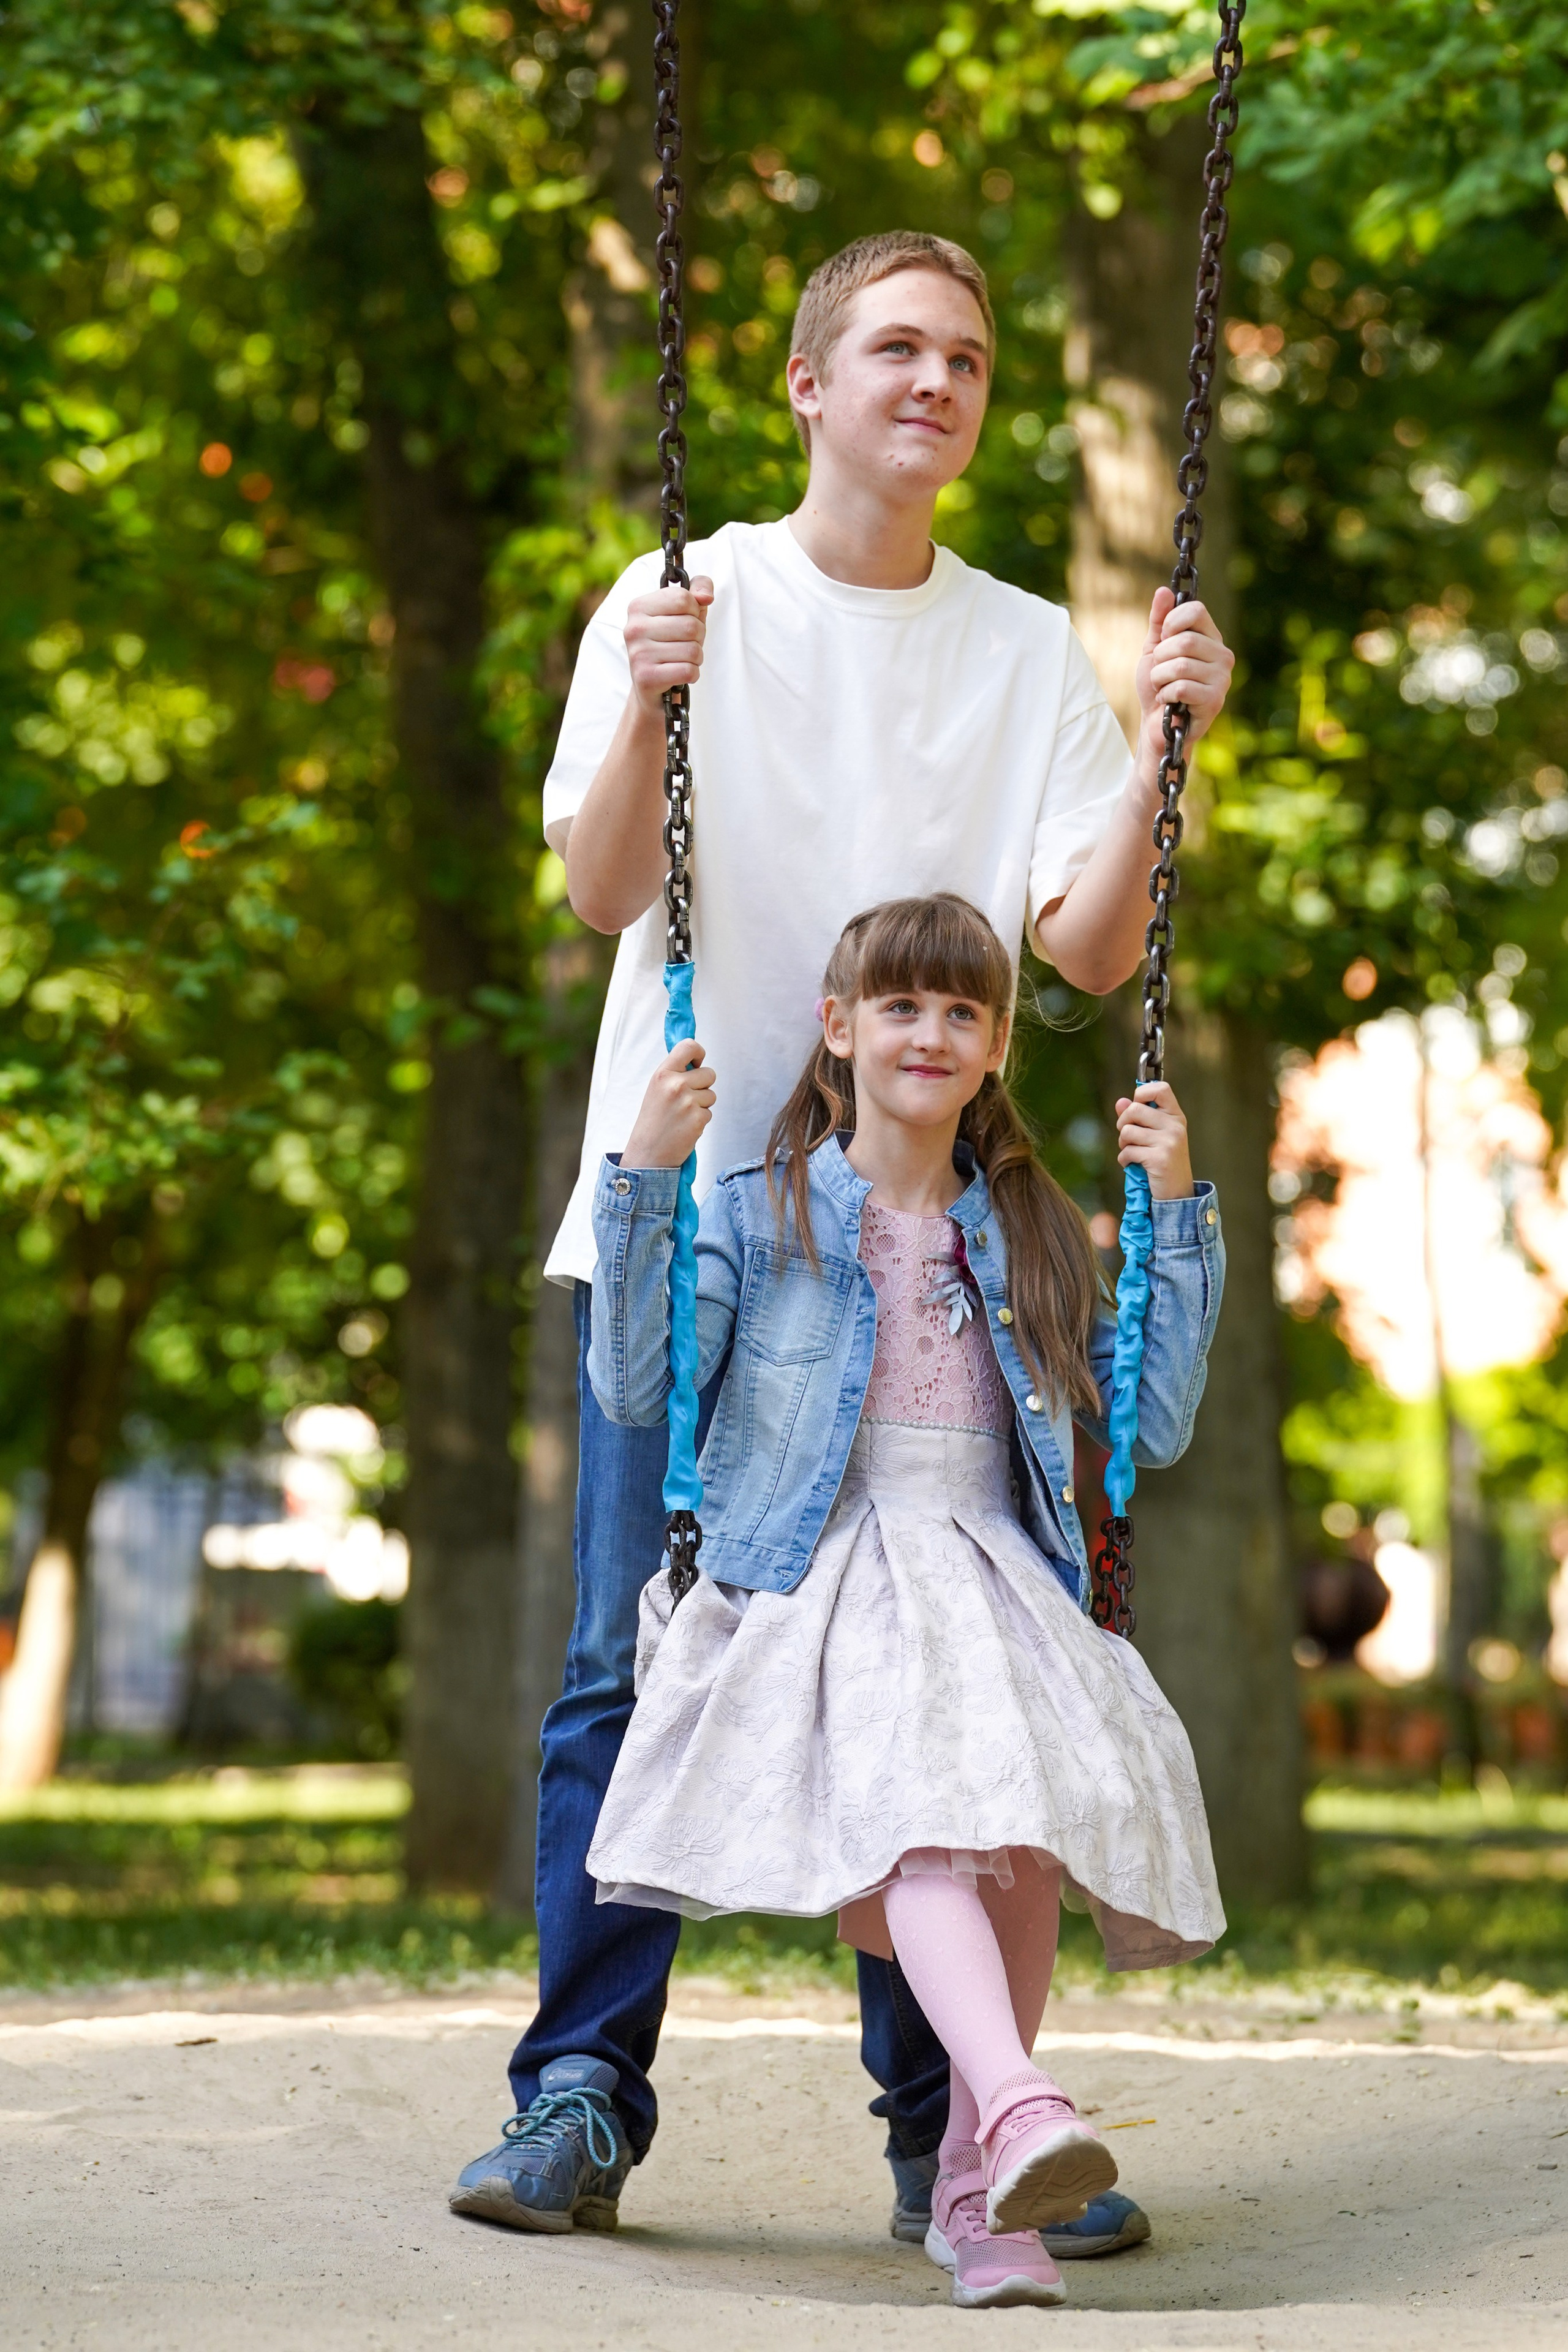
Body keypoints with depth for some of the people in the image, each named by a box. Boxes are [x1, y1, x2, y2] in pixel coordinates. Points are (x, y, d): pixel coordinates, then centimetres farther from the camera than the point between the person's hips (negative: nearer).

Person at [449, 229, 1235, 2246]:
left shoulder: (1031, 654, 11)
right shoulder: (684, 605, 5)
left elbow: (1089, 948, 1)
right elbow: (603, 890, -8)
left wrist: (1161, 745, -11)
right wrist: (645, 710, -25)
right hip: (686, 1221, -2)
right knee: (637, 1666, -5)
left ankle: (949, 2132, 6)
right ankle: (580, 2106, 0)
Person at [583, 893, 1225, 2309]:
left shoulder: (1030, 1237, 21)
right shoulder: (764, 1211, 10)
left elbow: (1154, 1425, 16)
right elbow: (636, 1392, -2)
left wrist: (1179, 1219, 13)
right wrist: (645, 1180, -8)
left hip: (993, 1582, 3)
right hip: (818, 1583, -3)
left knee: (1027, 1816, -28)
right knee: (917, 1812, -34)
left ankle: (974, 2188, -17)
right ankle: (1022, 2117, -51)